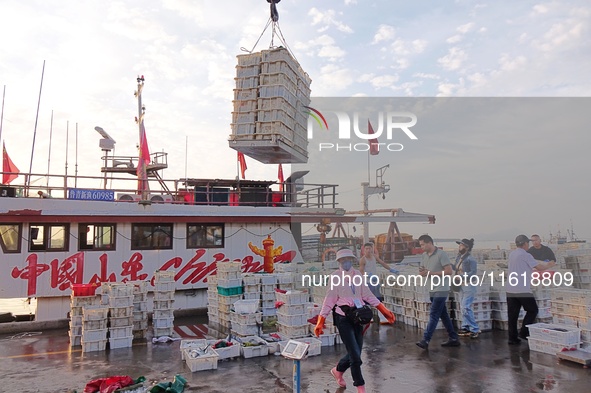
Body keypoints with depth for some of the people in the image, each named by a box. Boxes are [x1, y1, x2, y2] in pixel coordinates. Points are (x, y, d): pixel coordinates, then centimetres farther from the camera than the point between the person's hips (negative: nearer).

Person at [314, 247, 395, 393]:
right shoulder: (335, 276, -8)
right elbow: (329, 299, -9)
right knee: (355, 354, -5)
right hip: (343, 318, -5)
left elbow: (367, 295, 5)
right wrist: (320, 322, -14)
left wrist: (385, 311, 1)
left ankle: (338, 370, 40)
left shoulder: (358, 274, 4)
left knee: (355, 353, 12)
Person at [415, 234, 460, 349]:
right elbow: (423, 270, 16)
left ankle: (425, 340, -11)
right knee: (443, 315, 13)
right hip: (432, 290, 8)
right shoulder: (424, 255, 10)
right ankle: (454, 339, 23)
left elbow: (449, 271, -18)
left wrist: (431, 273, -20)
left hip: (441, 290, -8)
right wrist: (422, 271, -10)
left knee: (433, 315, -10)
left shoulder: (441, 254, -13)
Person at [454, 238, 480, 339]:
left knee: (466, 307, -11)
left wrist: (462, 277, -25)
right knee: (463, 306, 12)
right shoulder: (459, 257, 10)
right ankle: (465, 327, 21)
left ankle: (475, 329, -2)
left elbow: (473, 272, -20)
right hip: (463, 285, 9)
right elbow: (456, 268, 12)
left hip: (470, 285, -9)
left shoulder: (470, 259, -15)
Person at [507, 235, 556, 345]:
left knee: (512, 314, 7)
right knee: (532, 310, 11)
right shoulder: (525, 255, -9)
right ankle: (524, 332, 5)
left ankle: (512, 338, 9)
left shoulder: (512, 254, 13)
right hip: (523, 290, -6)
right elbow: (540, 268, -7)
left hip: (510, 289, 7)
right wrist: (549, 265, 12)